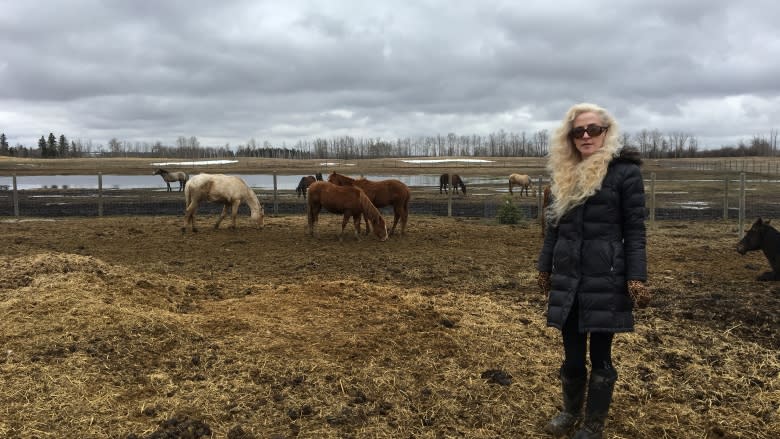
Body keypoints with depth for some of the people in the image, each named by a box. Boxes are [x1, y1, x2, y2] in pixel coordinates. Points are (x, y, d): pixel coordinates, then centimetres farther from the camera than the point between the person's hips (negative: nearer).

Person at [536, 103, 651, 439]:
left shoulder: (624, 171, -5)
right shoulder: (564, 172, 10)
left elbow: (635, 230, -7)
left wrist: (637, 279, -13)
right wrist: (544, 268, 14)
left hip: (605, 279, -4)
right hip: (567, 278, 5)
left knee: (600, 354, 7)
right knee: (572, 353, 14)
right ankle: (570, 411, 35)